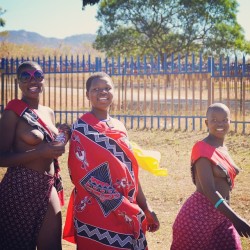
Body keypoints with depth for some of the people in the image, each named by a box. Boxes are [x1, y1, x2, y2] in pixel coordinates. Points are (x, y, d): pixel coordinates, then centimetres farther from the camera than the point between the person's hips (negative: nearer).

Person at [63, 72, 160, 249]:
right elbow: (84, 176, -16)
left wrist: (145, 207, 11)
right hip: (96, 214, -6)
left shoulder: (119, 126, 12)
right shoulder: (82, 128, -8)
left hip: (128, 213, 6)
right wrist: (124, 207, -18)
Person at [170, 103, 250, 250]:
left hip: (222, 214, 8)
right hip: (200, 214, -8)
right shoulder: (202, 149, -16)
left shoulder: (222, 147, 9)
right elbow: (209, 191, -24)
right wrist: (236, 219, -28)